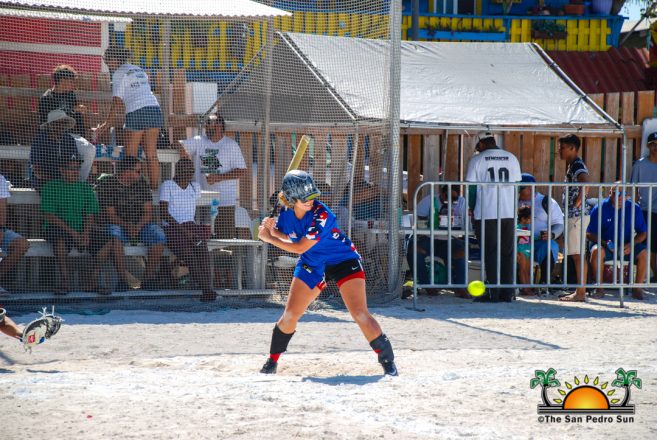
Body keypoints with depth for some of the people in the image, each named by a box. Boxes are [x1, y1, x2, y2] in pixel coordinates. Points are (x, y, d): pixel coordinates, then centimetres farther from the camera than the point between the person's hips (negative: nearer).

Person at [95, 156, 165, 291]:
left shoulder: (141, 184, 8)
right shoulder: (107, 185, -5)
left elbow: (148, 212, 3)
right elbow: (110, 214, -11)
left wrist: (137, 227, -17)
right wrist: (127, 226, -27)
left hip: (140, 225, 4)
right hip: (118, 224, -4)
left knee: (159, 235, -25)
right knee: (114, 235, -38)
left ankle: (148, 278, -22)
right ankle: (123, 279, -35)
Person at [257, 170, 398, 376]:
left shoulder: (321, 214, -30)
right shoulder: (287, 211, -11)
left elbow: (299, 248, -27)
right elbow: (286, 236, 7)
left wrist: (268, 238, -21)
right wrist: (271, 229, -15)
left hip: (344, 261, -5)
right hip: (312, 265, 5)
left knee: (360, 314, -18)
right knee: (290, 315, 1)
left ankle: (387, 360, -9)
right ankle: (272, 361, 19)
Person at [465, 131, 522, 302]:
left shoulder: (477, 161, -2)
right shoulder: (511, 159, 10)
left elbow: (470, 187, -1)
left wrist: (472, 209, 10)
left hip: (486, 214, -3)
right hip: (509, 213, 3)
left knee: (491, 253, 1)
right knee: (507, 253, 7)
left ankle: (493, 293, -2)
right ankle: (507, 292, 6)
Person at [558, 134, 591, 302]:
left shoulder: (578, 165, -14)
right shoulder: (572, 165, 17)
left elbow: (585, 183, -33)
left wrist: (578, 203, -24)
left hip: (578, 214, -10)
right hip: (574, 214, 10)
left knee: (578, 255, -8)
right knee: (577, 255, 12)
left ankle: (580, 293, -7)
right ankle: (580, 291, 15)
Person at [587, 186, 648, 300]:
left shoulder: (634, 208, 2)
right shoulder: (600, 209, -4)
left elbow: (642, 233, 4)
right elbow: (590, 234, -4)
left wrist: (631, 244, -15)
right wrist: (604, 243, -22)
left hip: (627, 247, 2)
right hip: (606, 247, -2)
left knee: (643, 254, -25)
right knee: (596, 251, -35)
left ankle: (638, 288, -12)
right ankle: (599, 288, -23)